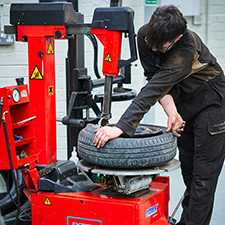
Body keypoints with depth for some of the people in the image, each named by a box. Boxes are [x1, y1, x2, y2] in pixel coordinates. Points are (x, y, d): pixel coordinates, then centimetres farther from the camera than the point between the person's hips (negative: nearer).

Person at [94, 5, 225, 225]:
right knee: (187, 167, 14)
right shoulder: (145, 34, -18)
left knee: (204, 173, -6)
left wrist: (121, 127, -48)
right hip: (183, 103, 6)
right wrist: (171, 111, -24)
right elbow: (154, 76, -10)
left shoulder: (187, 46, -37)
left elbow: (155, 89, -44)